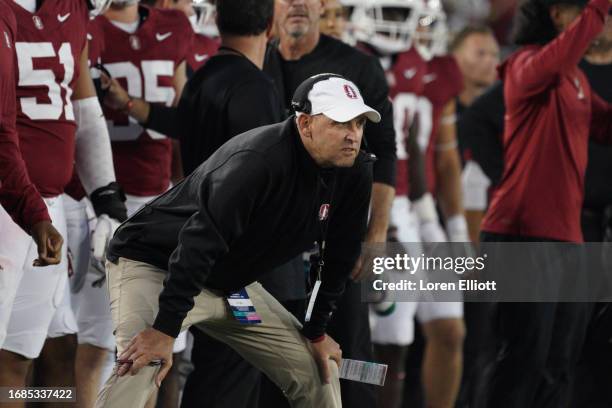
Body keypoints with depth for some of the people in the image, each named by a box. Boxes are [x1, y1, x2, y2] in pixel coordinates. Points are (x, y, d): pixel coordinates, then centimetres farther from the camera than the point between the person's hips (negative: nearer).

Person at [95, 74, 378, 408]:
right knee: (139, 367, -32)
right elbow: (200, 241, -37)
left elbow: (339, 258, 5)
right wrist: (165, 329, -39)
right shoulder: (258, 160, -33)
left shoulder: (354, 173, -9)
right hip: (153, 264, -8)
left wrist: (316, 331, 9)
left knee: (320, 369, 7)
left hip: (232, 285, 8)